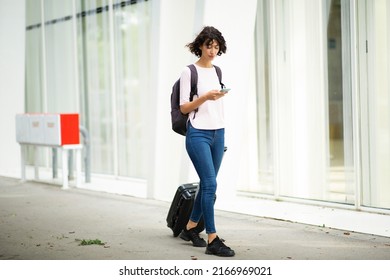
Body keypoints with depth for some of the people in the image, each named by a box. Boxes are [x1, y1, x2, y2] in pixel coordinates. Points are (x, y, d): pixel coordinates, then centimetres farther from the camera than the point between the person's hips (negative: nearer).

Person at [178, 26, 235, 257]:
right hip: (198, 134, -7)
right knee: (210, 184, -13)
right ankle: (212, 240, -11)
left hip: (218, 133, 7)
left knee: (207, 184, 10)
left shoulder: (218, 71, 14)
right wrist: (205, 97, -22)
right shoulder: (190, 72, -5)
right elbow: (184, 108, -7)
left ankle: (191, 228, 26)